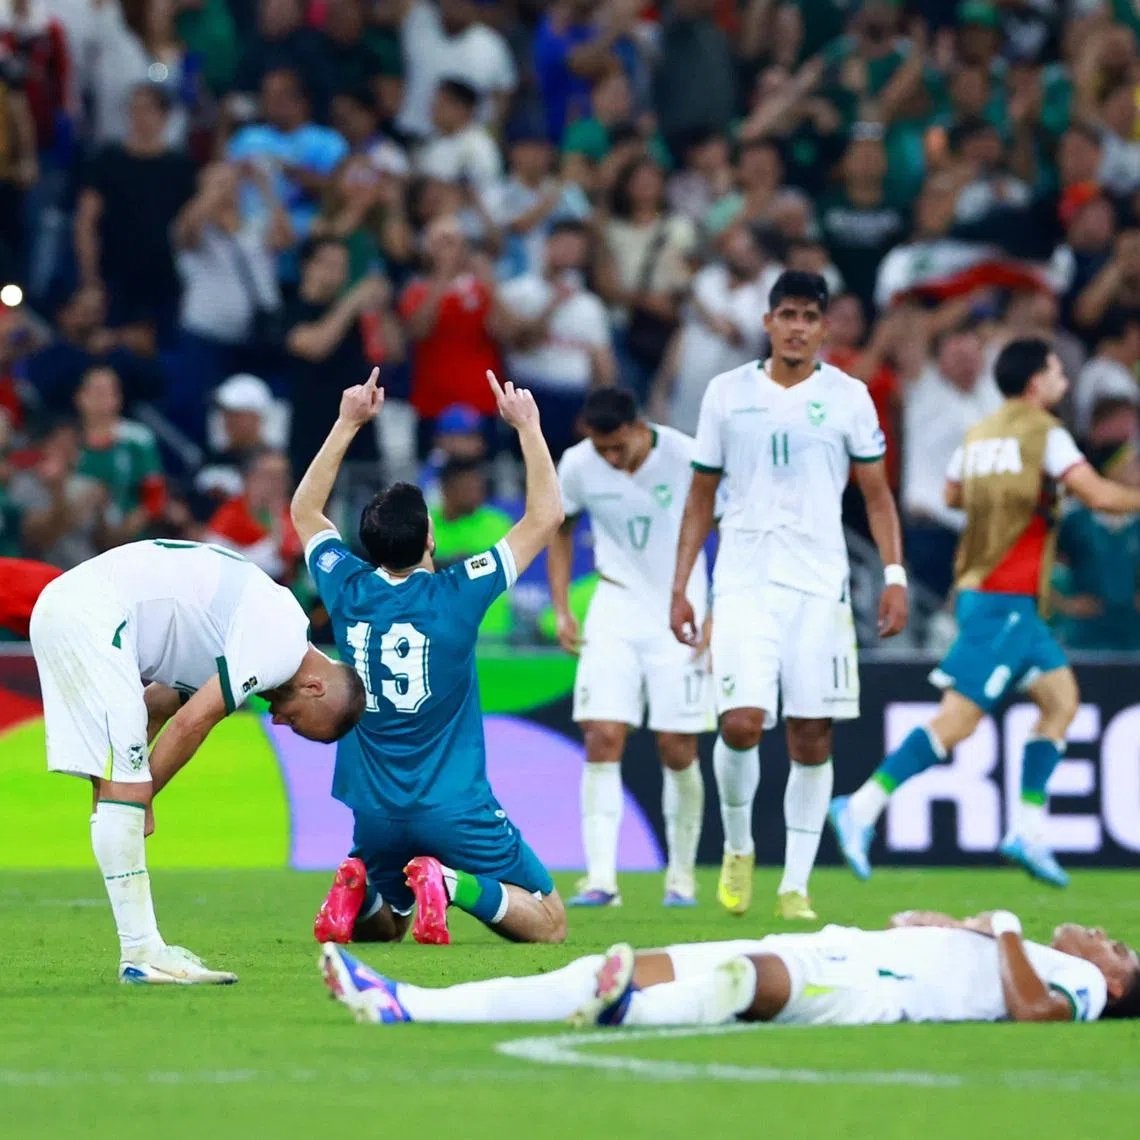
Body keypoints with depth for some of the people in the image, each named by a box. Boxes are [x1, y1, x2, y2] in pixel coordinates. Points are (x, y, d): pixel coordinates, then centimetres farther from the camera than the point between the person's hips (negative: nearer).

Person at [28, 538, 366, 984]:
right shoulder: (281, 646, -9)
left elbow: (157, 704, 23)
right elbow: (193, 721, -11)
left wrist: (136, 787, 14)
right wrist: (142, 795, 1)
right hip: (91, 615, -10)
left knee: (115, 787, 9)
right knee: (125, 787, -10)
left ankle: (144, 948, 9)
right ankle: (140, 955, -9)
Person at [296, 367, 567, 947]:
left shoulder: (347, 590, -3)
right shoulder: (456, 594, -13)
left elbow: (304, 511, 18)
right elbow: (546, 516, -4)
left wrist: (348, 424, 18)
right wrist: (527, 425, 3)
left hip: (374, 813, 4)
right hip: (453, 809, -4)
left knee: (377, 927, 28)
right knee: (548, 924, 5)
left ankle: (360, 887, -7)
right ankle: (453, 885, -21)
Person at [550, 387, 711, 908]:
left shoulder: (687, 459, -16)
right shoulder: (577, 465, -7)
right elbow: (561, 528, 12)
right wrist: (561, 610, 4)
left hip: (681, 616, -2)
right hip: (615, 612, 2)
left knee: (677, 749, -1)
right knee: (603, 739, -11)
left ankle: (682, 875, 16)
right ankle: (601, 878, -14)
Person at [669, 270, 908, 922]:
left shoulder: (847, 397, 4)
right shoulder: (727, 394, 7)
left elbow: (877, 495, 8)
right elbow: (701, 498, 13)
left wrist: (895, 575, -4)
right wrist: (680, 587, 9)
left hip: (820, 584, 0)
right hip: (745, 581, 0)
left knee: (812, 737, -1)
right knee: (742, 722, -15)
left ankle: (796, 885, 7)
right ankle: (738, 847, 10)